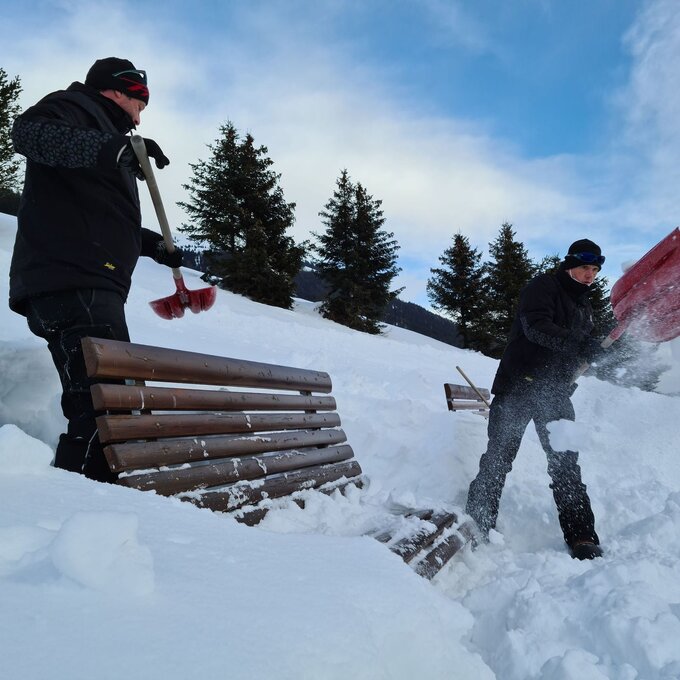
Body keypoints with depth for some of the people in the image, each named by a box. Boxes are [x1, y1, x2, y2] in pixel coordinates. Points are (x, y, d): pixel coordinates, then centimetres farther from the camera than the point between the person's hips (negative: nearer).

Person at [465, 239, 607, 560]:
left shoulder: (584, 306, 20)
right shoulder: (543, 286, -3)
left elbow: (585, 351, 26)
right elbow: (537, 328, -21)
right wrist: (580, 345, -31)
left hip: (556, 392, 6)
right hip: (518, 385, -6)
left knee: (565, 462, 1)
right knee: (498, 457, -2)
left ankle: (582, 538, 3)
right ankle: (478, 526, 7)